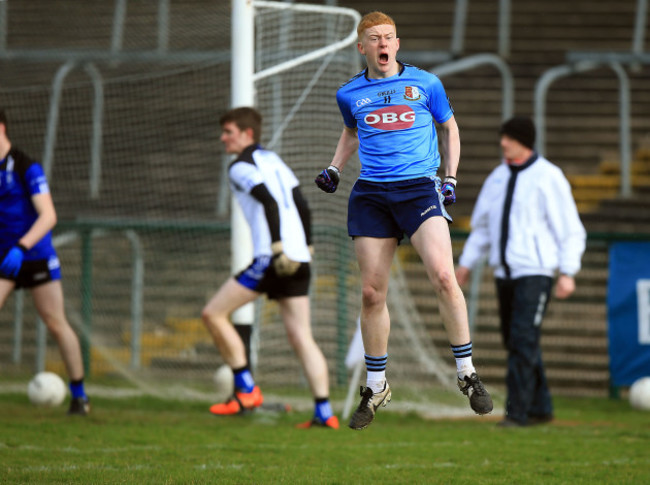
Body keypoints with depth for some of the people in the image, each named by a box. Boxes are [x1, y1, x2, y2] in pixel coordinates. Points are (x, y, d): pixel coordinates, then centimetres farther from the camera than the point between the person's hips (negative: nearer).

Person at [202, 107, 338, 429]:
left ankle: (246, 391, -2)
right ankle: (324, 412, -3)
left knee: (214, 314, 0)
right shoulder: (274, 161, 22)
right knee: (302, 339, 6)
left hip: (272, 258, -8)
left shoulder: (241, 167, -3)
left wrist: (278, 248, -23)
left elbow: (269, 202, -17)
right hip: (298, 261, 8)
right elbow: (302, 206, 19)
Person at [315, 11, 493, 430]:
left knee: (443, 276, -21)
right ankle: (376, 388, 17)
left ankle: (468, 374, -10)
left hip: (419, 187, -3)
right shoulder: (350, 94, 10)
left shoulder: (425, 83, 4)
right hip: (371, 193, 3)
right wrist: (335, 168, 15)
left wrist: (450, 179, 7)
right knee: (372, 293, 2)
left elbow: (449, 128, 16)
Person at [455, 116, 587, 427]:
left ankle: (518, 411, -15)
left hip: (535, 273, -7)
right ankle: (540, 408, 18)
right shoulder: (498, 177, 13)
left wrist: (568, 272, -12)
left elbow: (570, 229, -5)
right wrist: (467, 262, 18)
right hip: (505, 273, 7)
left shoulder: (548, 177, -6)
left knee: (523, 340, -15)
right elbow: (482, 224, 23)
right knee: (514, 341, 8)